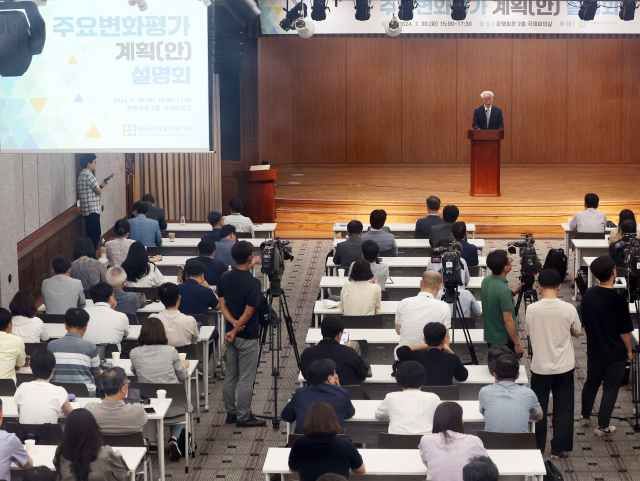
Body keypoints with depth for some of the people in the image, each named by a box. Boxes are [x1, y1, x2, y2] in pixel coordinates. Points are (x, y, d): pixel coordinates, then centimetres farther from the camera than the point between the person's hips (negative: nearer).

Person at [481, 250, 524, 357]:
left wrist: (514, 291, 12)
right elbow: (507, 320, -25)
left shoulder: (485, 281, -1)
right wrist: (517, 344, -18)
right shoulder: (504, 290, -27)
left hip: (490, 337, 8)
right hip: (504, 341, -8)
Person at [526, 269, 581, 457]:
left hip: (540, 367, 0)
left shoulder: (532, 309, -14)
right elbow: (577, 333, 3)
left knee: (538, 408, 15)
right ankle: (558, 448, 18)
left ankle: (538, 447, 23)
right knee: (563, 409, 13)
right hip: (564, 367, 0)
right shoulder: (568, 309, -14)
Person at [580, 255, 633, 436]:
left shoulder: (588, 294, -6)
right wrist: (629, 350, -1)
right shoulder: (618, 300, -24)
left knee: (591, 382, 23)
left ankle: (585, 417, 38)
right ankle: (603, 426, 15)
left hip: (594, 350, 6)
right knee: (610, 388, 8)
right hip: (615, 353, -6)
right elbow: (624, 331, -16)